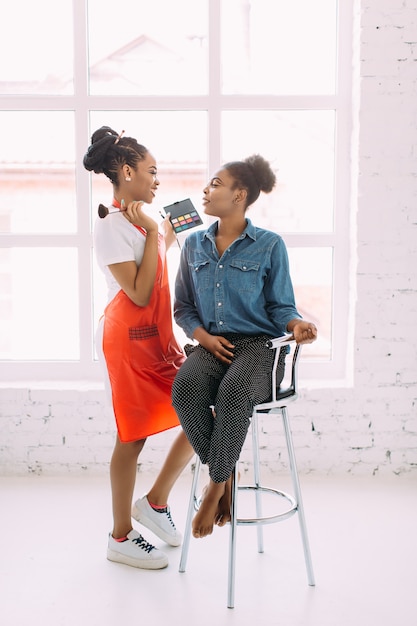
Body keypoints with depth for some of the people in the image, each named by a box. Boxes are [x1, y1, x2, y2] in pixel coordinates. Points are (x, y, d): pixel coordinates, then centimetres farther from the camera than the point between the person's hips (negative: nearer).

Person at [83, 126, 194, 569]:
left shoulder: (139, 220, 14)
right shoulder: (111, 225, -13)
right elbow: (139, 293, -20)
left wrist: (168, 236, 19)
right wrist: (152, 233, -15)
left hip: (158, 337, 9)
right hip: (130, 338, -9)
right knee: (133, 436, 0)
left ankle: (155, 501, 22)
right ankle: (121, 538, 17)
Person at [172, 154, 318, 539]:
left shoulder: (269, 245, 3)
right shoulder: (194, 244, 14)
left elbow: (280, 306, 5)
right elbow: (183, 305, 16)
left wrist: (297, 325, -18)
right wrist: (203, 336, -3)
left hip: (258, 343, -3)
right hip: (211, 345, 3)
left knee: (234, 391, -37)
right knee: (185, 389, -33)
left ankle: (216, 486, -16)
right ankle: (223, 476, -12)